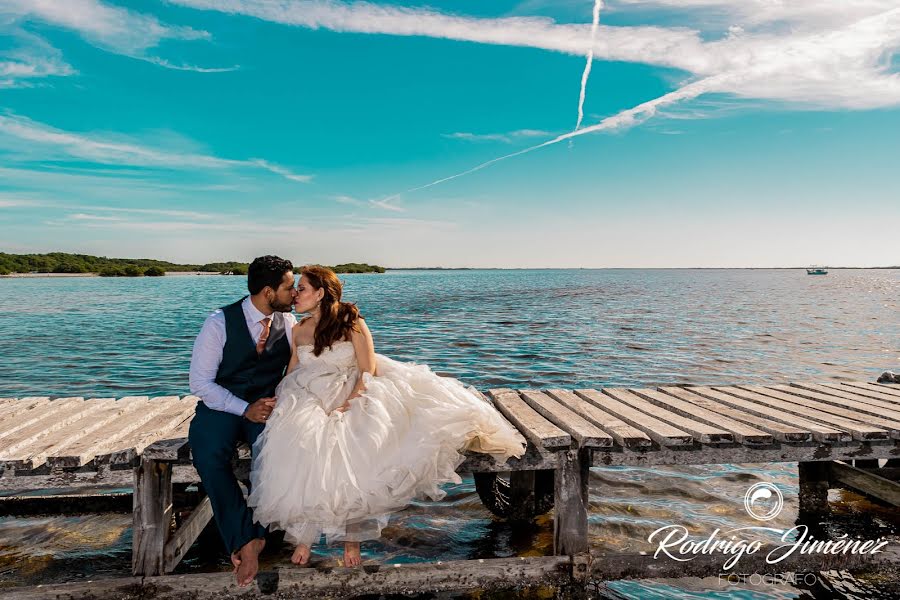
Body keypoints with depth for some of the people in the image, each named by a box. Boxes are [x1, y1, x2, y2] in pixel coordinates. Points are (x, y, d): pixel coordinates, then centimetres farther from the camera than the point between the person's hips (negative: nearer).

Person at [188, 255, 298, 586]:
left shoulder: (288, 322, 1)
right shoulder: (220, 323, -10)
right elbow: (200, 383, -10)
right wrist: (245, 409, -20)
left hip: (268, 406, 2)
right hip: (222, 406, -1)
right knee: (208, 455, -32)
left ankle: (251, 539, -17)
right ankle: (247, 539, -19)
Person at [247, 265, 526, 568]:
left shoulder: (353, 324, -3)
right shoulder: (299, 330, 11)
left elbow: (368, 373, -7)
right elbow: (291, 375, 14)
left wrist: (344, 407, -17)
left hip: (354, 399, -3)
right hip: (310, 405, 3)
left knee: (350, 457, -31)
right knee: (301, 453, -29)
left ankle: (351, 535, -11)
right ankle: (303, 534, -11)